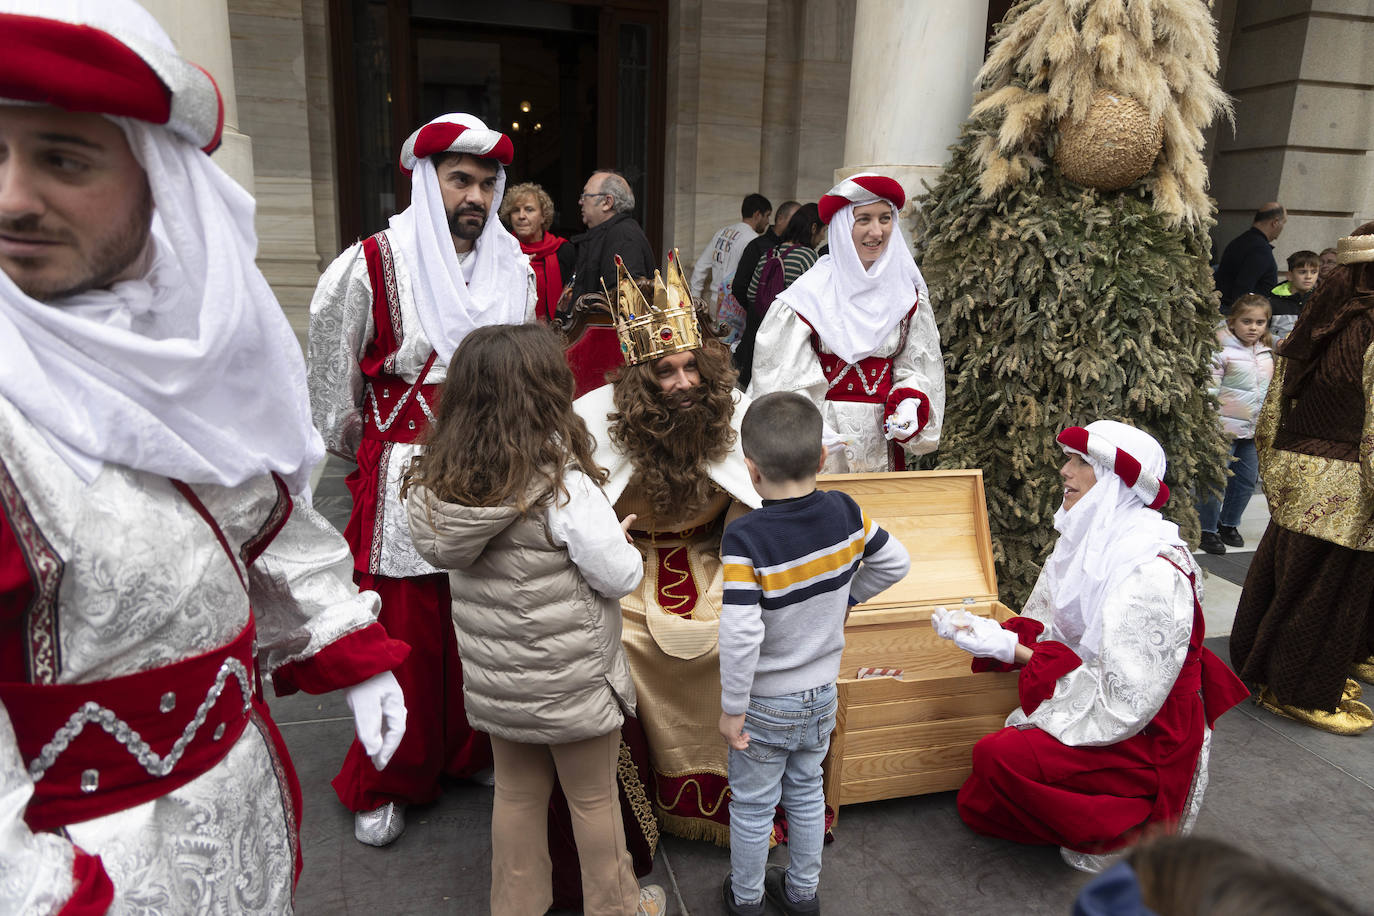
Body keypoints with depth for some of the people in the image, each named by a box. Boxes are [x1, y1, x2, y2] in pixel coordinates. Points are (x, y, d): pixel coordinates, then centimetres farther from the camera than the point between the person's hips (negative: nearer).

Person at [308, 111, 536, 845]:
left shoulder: (515, 269, 7)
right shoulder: (373, 265, -8)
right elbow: (333, 372, 3)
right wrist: (364, 457, 11)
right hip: (403, 478, -4)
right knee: (405, 634, 5)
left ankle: (475, 751, 33)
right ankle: (383, 783, 25)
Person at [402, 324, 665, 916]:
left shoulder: (437, 482, -9)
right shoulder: (562, 485, -27)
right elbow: (620, 577, -21)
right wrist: (619, 540, 1)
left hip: (492, 679, 5)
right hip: (570, 683, -5)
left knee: (516, 794, 24)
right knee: (594, 799, 17)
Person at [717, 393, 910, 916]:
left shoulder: (745, 539, -28)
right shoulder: (845, 513, -14)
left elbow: (740, 635, -31)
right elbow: (896, 563, 1)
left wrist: (732, 709, -18)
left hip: (766, 704, -4)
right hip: (822, 695, 5)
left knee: (752, 806, 18)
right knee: (807, 793, 25)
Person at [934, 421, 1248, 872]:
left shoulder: (1153, 573, -29)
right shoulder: (1090, 540, -2)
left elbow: (1122, 700, -29)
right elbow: (1046, 629, 3)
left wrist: (1012, 649, -25)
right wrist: (987, 631, -17)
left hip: (1145, 739, -8)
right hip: (1096, 698, 9)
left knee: (997, 755, -26)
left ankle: (1118, 834, -1)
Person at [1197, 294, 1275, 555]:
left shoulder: (1267, 353, 8)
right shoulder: (1222, 350, -13)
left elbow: (1271, 389, 19)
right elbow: (1210, 390, -13)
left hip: (1256, 429, 7)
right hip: (1227, 428, -7)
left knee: (1247, 479, 13)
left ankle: (1228, 523, 30)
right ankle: (1207, 529, 11)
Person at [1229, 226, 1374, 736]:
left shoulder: (1307, 329, 6)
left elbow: (1270, 417, 10)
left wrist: (1273, 479, 17)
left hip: (1292, 468, 8)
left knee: (1280, 571, 19)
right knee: (1329, 587, 6)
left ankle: (1261, 665, 35)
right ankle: (1301, 693, 20)